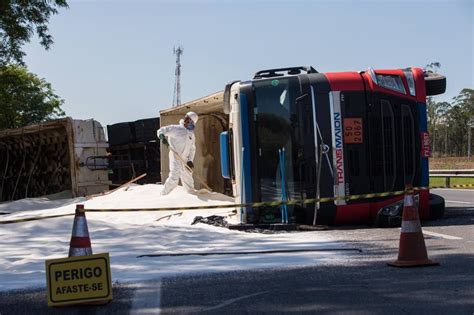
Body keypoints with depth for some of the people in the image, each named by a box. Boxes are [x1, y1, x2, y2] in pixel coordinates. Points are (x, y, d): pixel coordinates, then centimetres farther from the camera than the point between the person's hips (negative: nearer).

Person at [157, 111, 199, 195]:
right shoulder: (176, 128, -4)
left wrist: (190, 160, 3)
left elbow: (192, 149, 17)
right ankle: (163, 195, -14)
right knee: (174, 178, -19)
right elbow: (161, 130, -6)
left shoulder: (192, 135, 14)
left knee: (188, 180, 18)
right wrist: (162, 137, -28)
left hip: (185, 160, 6)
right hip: (175, 157, -6)